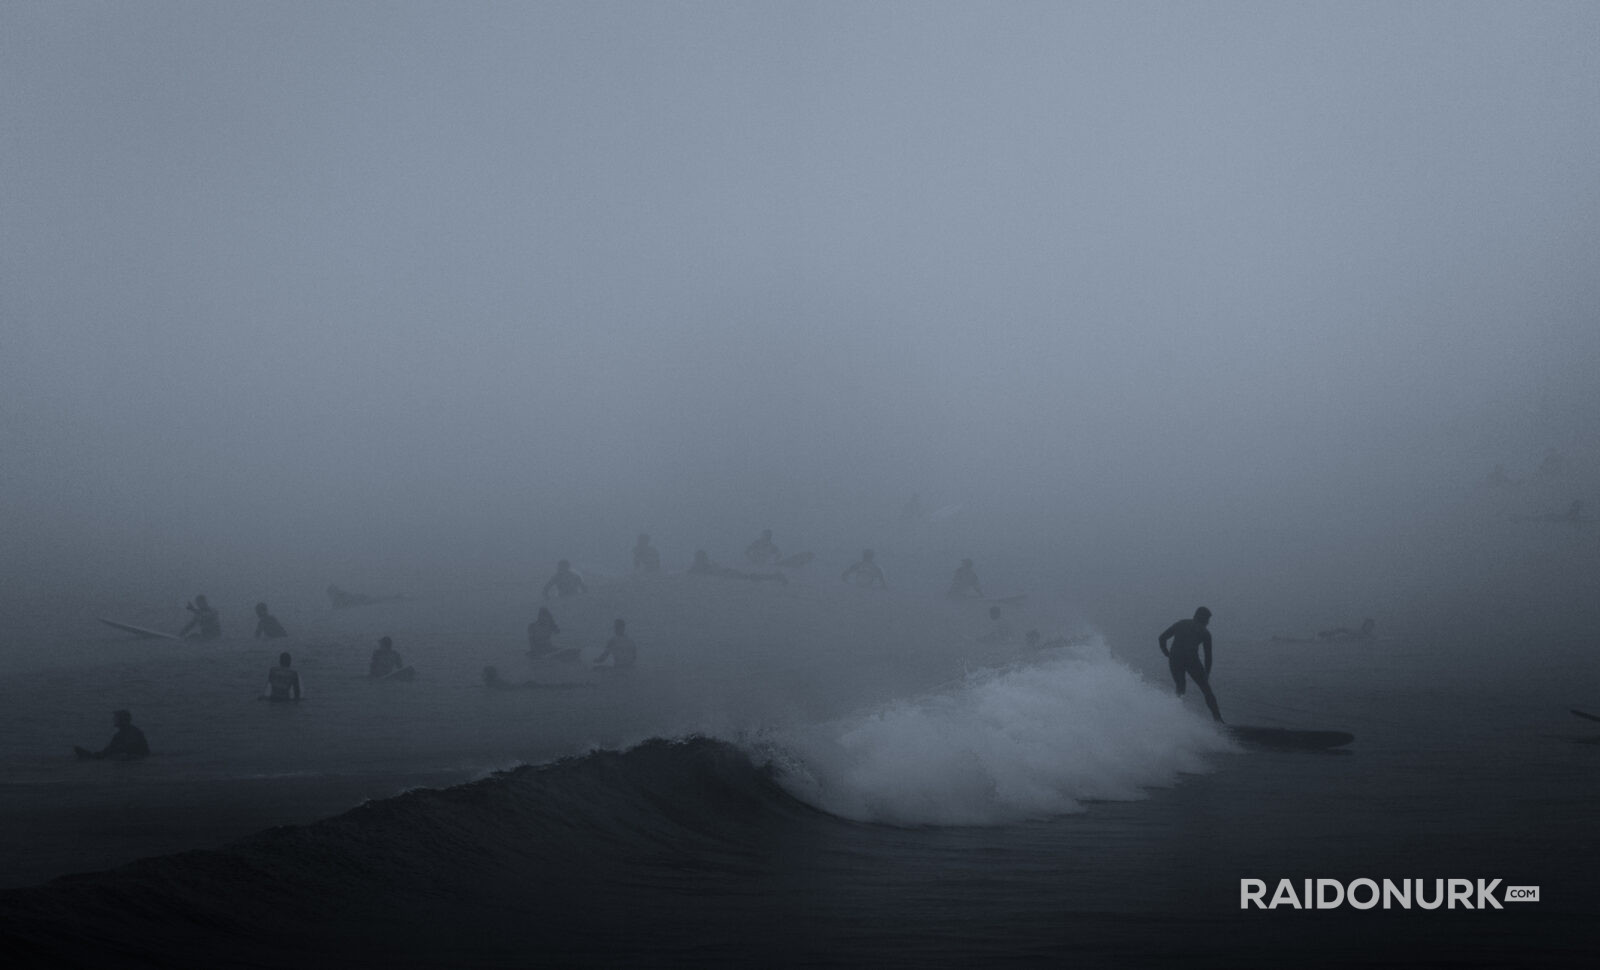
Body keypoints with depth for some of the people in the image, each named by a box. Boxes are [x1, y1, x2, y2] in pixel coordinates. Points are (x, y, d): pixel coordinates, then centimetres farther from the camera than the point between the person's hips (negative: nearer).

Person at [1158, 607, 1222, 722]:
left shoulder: (1181, 624, 22)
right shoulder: (1204, 632, 14)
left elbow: (1162, 638, 14)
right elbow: (1208, 655, 12)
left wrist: (1167, 655, 19)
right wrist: (1207, 674, 19)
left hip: (1174, 659, 3)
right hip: (1191, 659, -3)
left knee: (1180, 689, 22)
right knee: (1207, 690, 6)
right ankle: (1218, 718, 0)